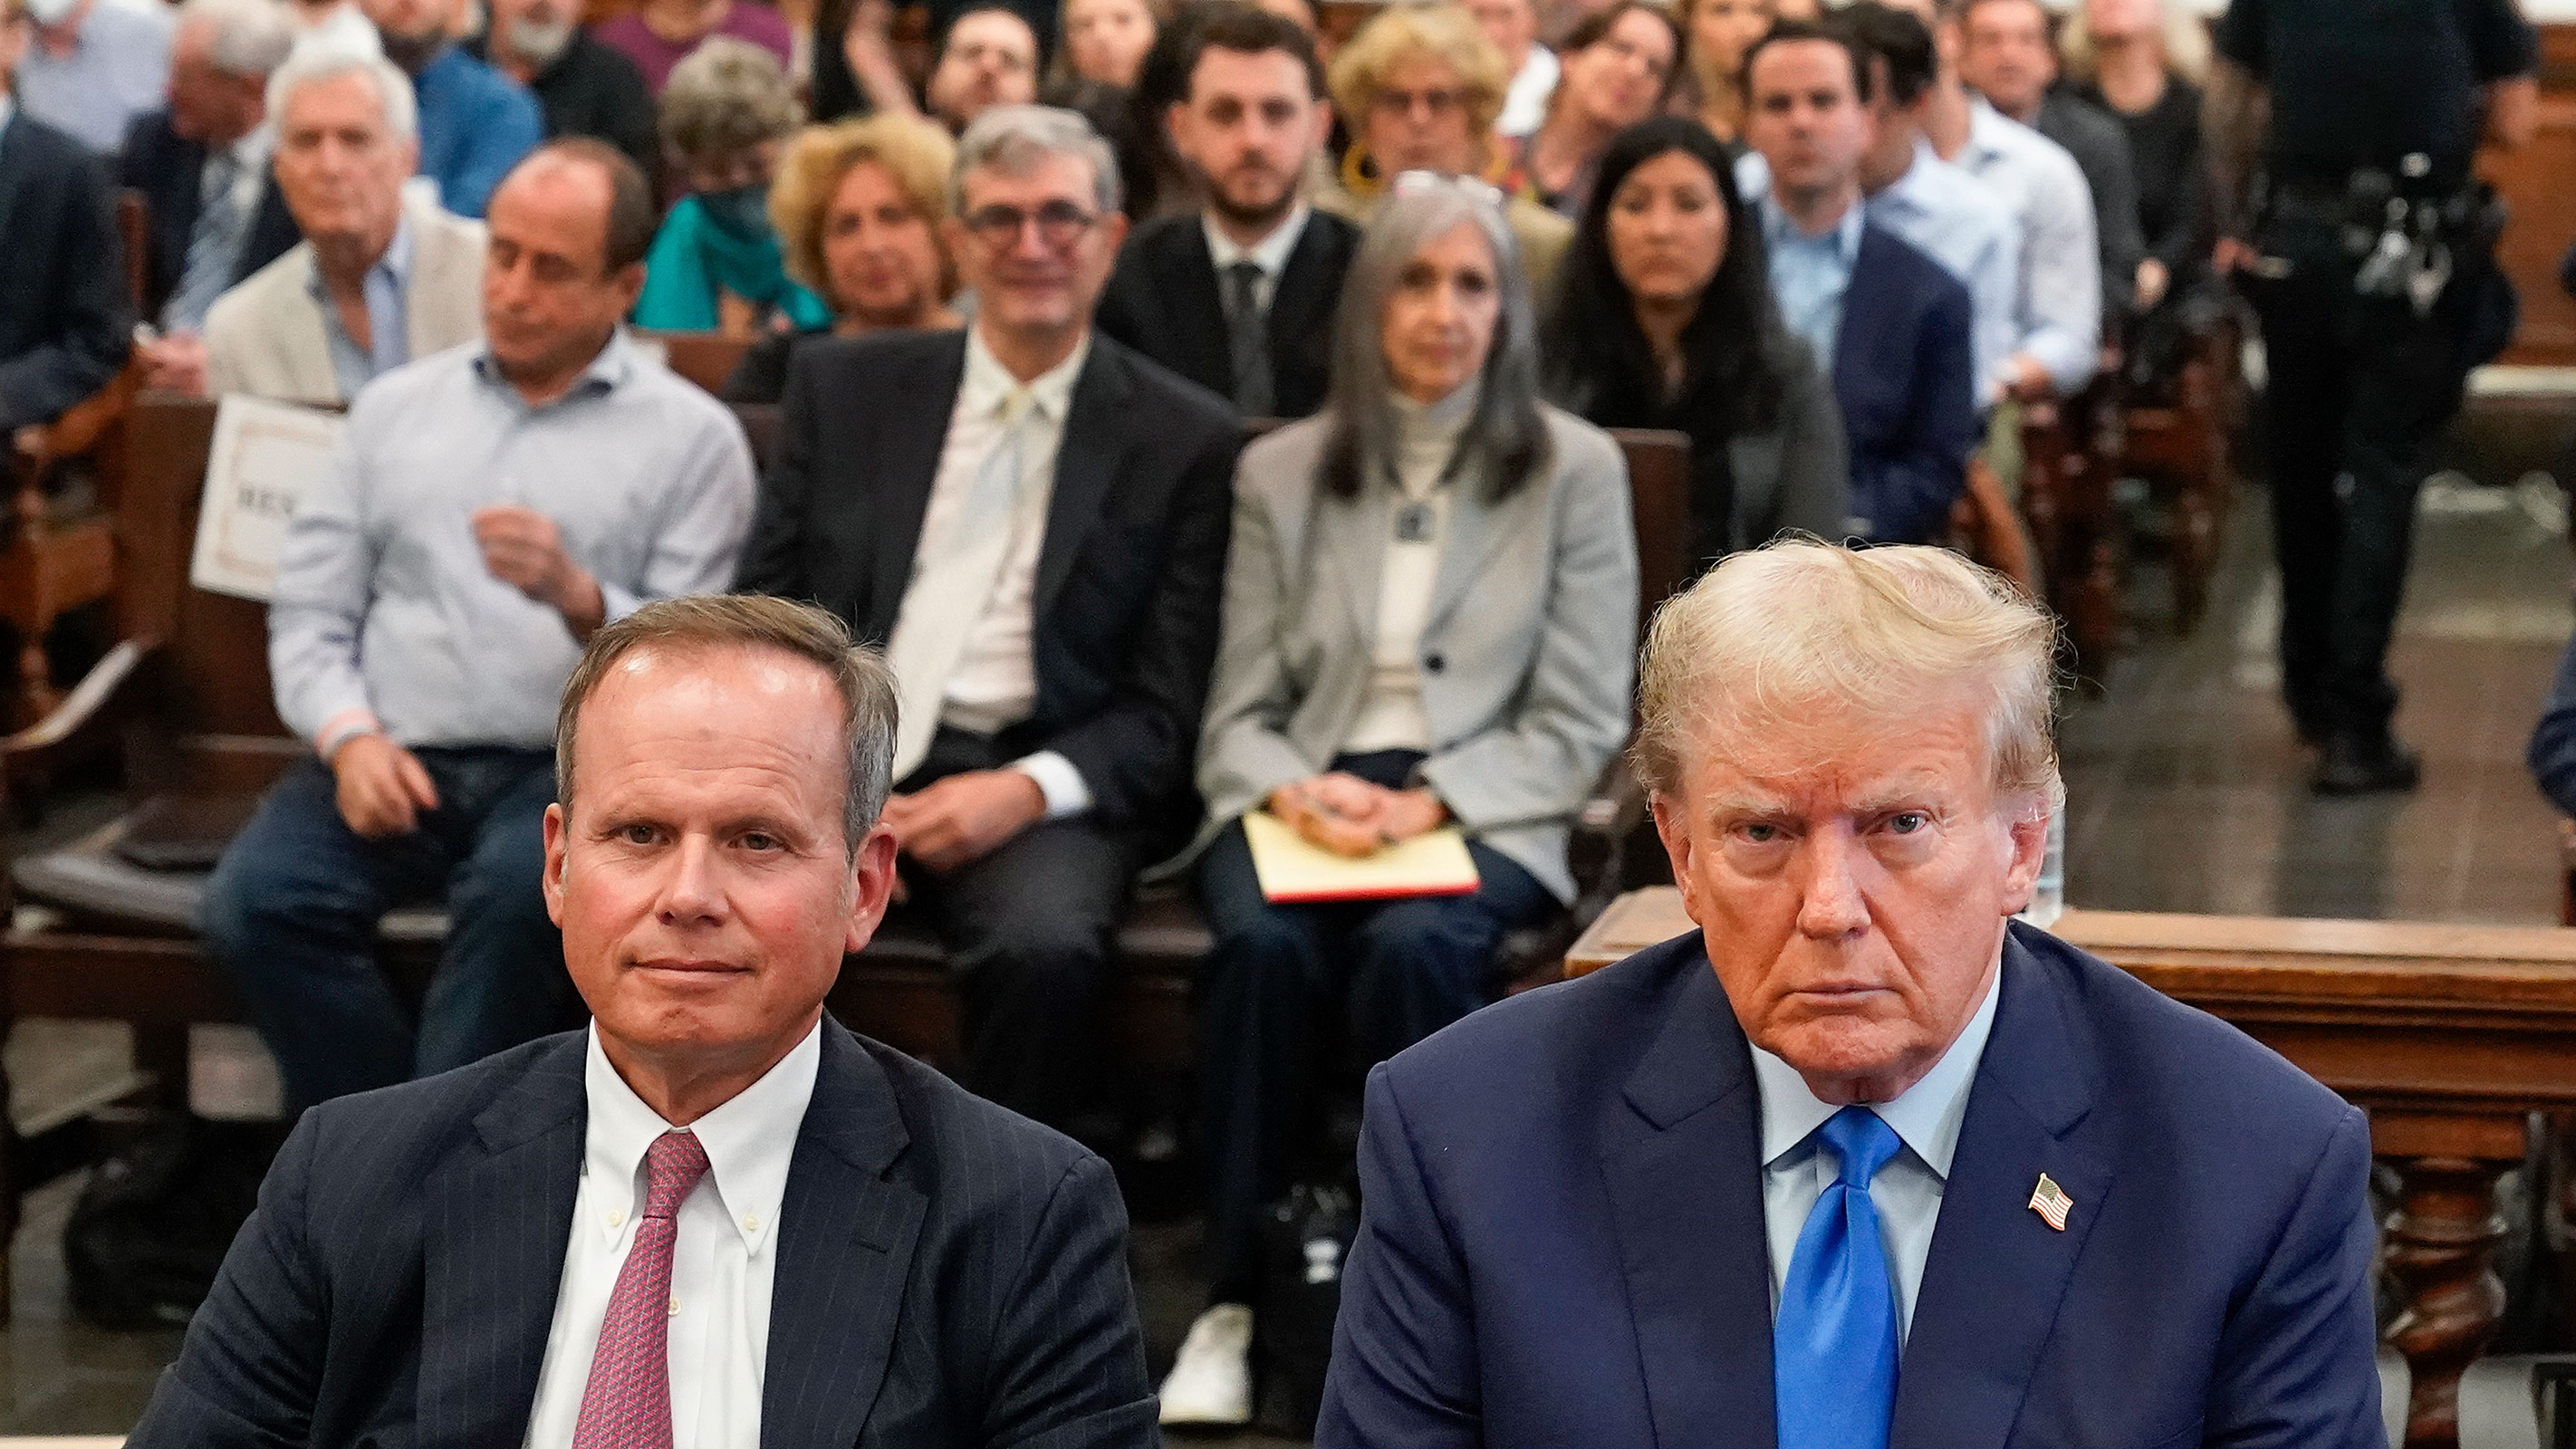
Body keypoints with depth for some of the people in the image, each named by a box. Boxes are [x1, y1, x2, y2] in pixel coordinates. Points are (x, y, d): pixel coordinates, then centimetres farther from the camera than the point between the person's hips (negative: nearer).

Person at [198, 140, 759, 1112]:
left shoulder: (692, 437, 7)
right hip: (391, 758, 3)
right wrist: (349, 737, -6)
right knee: (254, 902, -25)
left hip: (572, 767, -3)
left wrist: (579, 598, -20)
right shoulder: (397, 407, 17)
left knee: (519, 890, -36)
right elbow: (310, 612, 13)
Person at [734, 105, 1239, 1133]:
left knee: (1047, 945, -35)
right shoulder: (844, 386, 15)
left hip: (1041, 788, -2)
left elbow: (1168, 710, 5)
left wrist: (1030, 788, -14)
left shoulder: (1186, 440, 8)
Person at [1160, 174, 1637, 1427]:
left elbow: (1580, 723, 2)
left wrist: (1428, 804, -13)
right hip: (1300, 802, 2)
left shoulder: (1576, 469, 8)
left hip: (1487, 812, -2)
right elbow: (1237, 714, 11)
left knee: (1413, 947, -36)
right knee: (1262, 945, -33)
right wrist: (1293, 793, -12)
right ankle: (1236, 1299, -26)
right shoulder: (1280, 473, 14)